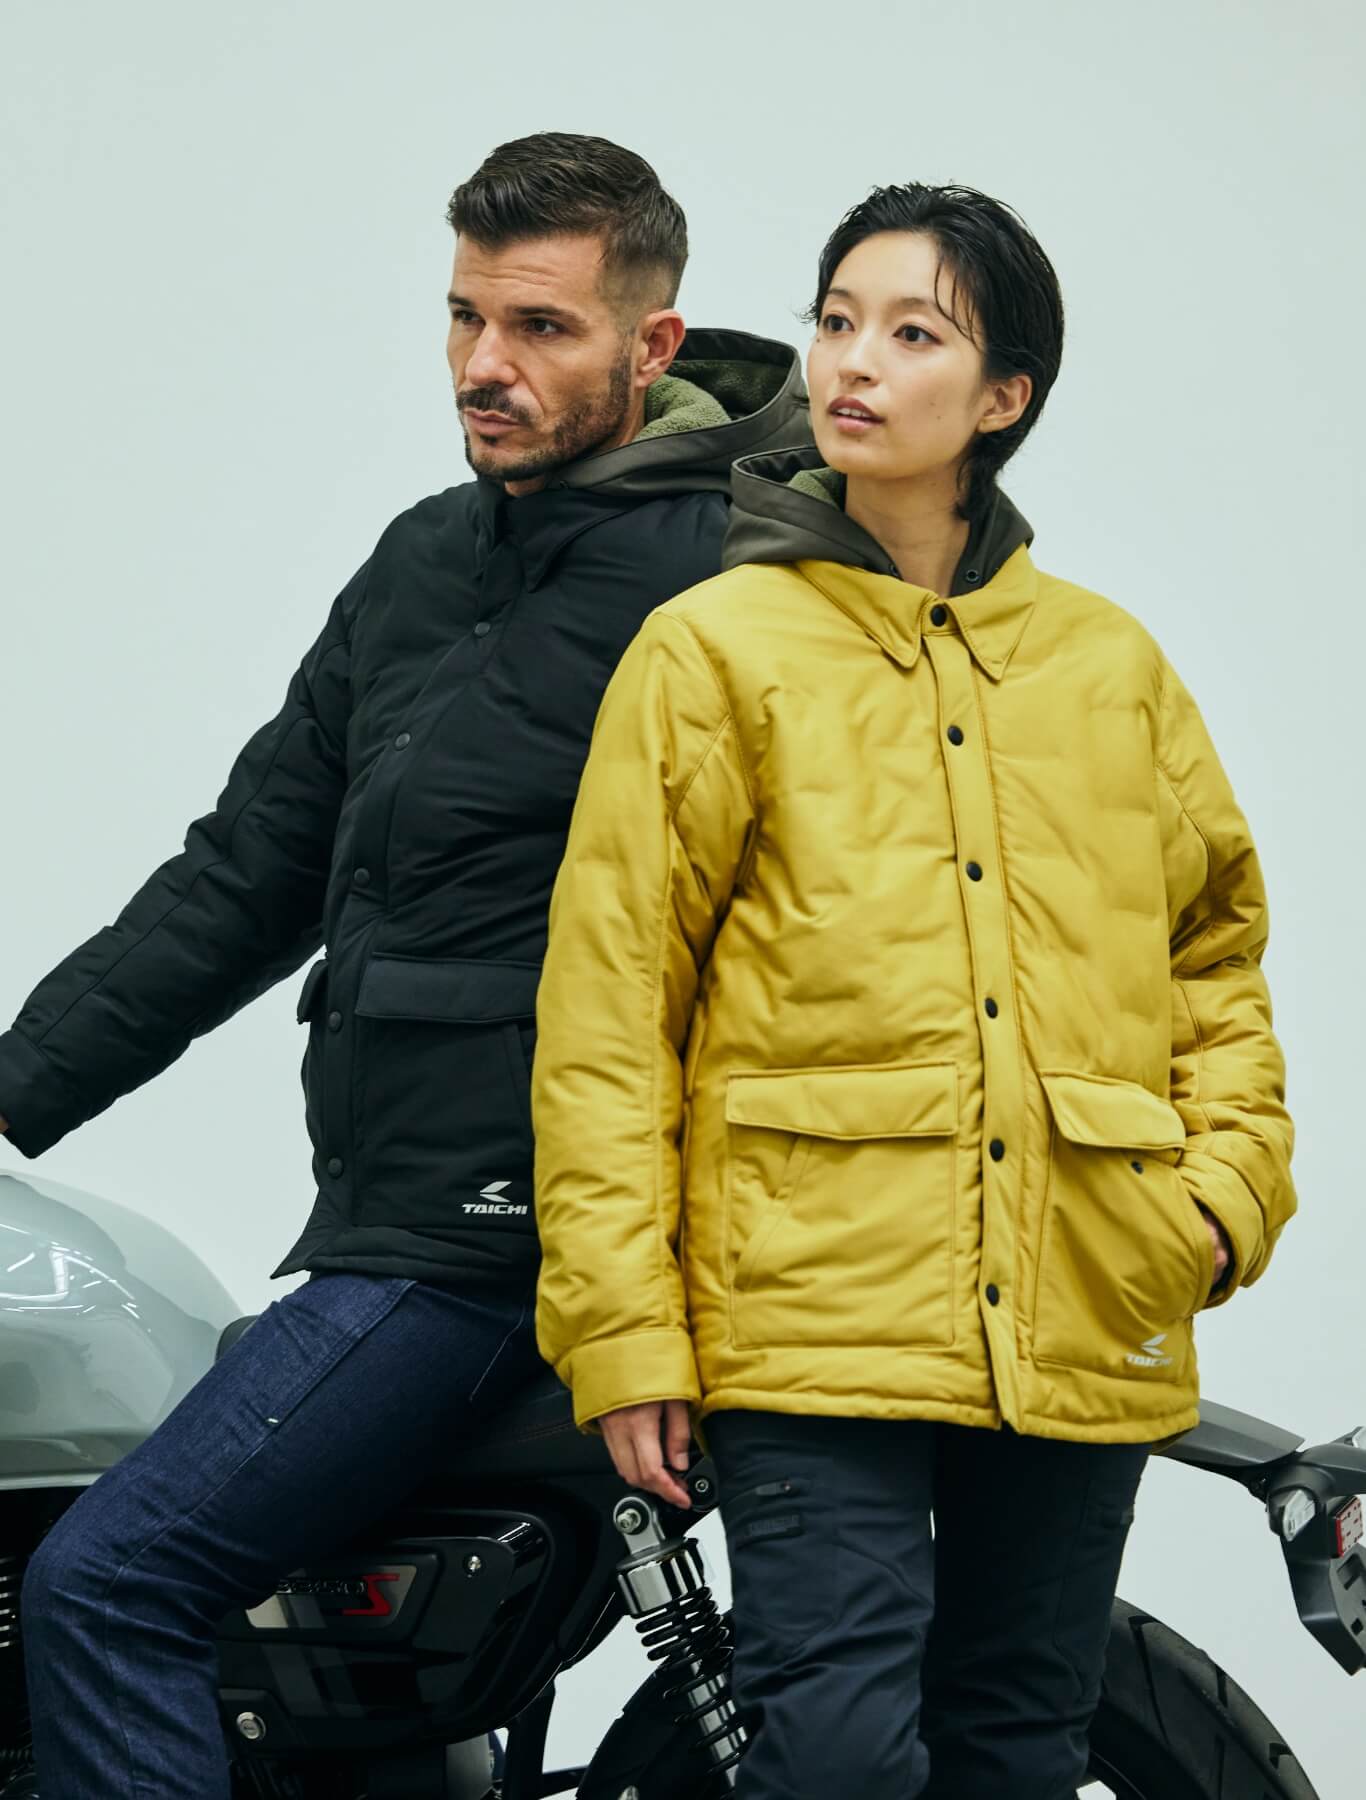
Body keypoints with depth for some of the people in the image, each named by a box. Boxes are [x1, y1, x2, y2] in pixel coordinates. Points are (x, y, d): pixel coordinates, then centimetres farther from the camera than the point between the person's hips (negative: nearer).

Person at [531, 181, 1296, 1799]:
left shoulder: (1110, 664, 13)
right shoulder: (714, 649, 2)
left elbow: (1216, 939, 22)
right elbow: (606, 1007, -2)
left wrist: (1230, 1181, 5)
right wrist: (622, 1331, -8)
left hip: (1079, 1332, 4)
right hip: (817, 1315, -4)